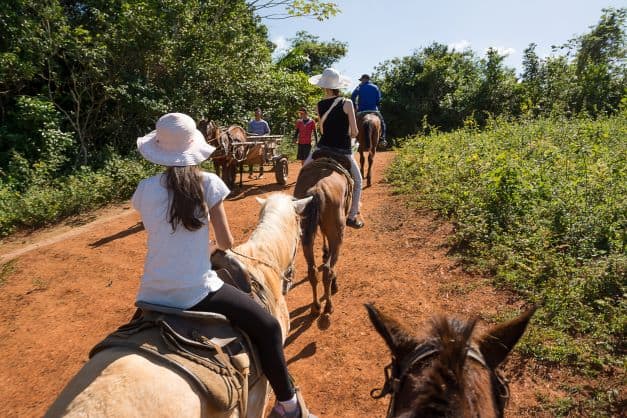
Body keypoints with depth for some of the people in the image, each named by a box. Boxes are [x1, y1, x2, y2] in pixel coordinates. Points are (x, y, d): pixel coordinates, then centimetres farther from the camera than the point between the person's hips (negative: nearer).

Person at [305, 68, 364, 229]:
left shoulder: (320, 105, 0)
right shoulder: (347, 103, -9)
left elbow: (322, 129, 4)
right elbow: (354, 132, -7)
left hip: (322, 148, 2)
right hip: (343, 151, -2)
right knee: (357, 180, 18)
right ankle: (352, 216, 16)